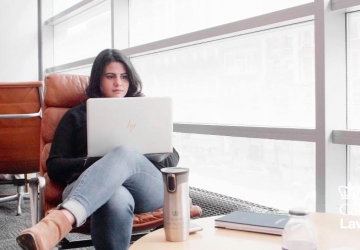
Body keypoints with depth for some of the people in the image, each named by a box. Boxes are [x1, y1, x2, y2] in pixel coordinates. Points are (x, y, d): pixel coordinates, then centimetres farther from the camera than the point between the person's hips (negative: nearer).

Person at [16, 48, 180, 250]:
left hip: (147, 188, 2)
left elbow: (172, 158, 20)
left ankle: (61, 221, -57)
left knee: (124, 153, -37)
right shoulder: (77, 116, 22)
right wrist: (94, 164, -10)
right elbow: (54, 167, 11)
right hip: (89, 188, -1)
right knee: (116, 199, -42)